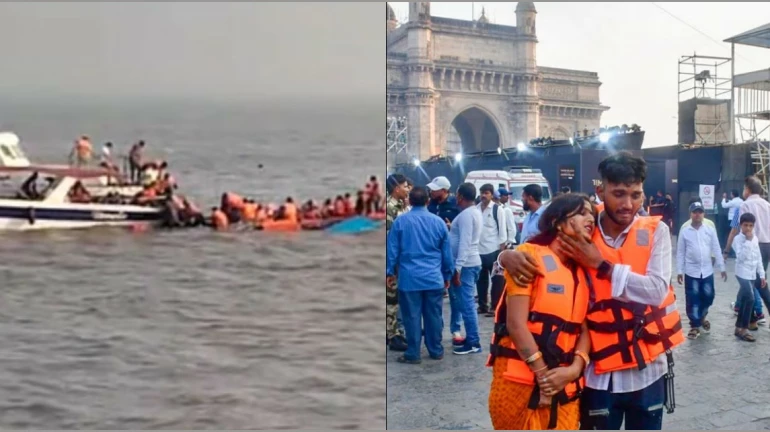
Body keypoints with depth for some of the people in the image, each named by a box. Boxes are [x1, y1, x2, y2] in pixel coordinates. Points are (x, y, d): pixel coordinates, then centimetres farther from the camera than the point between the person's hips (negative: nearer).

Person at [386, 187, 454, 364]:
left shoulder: (400, 221, -2)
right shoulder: (439, 222, 3)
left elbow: (392, 249, 0)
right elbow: (447, 252, 8)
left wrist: (390, 272, 11)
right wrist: (447, 275, 18)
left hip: (409, 278, -2)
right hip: (434, 278, 2)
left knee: (412, 317, 3)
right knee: (434, 316, 10)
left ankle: (413, 354, 9)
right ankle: (436, 351, 20)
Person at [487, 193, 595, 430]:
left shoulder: (583, 269, 14)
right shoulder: (530, 254, -5)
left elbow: (585, 328, 8)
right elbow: (516, 323, -12)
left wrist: (574, 369, -9)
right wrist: (544, 375, -12)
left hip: (565, 383, 6)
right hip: (521, 381, -6)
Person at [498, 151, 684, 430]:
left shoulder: (655, 232, -5)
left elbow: (656, 291, -16)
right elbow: (537, 251, 4)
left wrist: (601, 265, -20)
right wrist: (509, 256, -19)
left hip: (647, 370, 1)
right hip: (601, 372, 0)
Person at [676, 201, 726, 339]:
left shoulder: (710, 230, 0)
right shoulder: (684, 232, -3)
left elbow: (716, 250, 5)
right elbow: (680, 253, 0)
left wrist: (722, 268, 5)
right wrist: (679, 271, -1)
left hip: (707, 271, 2)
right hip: (691, 271, -2)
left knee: (708, 297, 9)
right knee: (692, 299, 1)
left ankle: (702, 317, 36)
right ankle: (695, 325, 13)